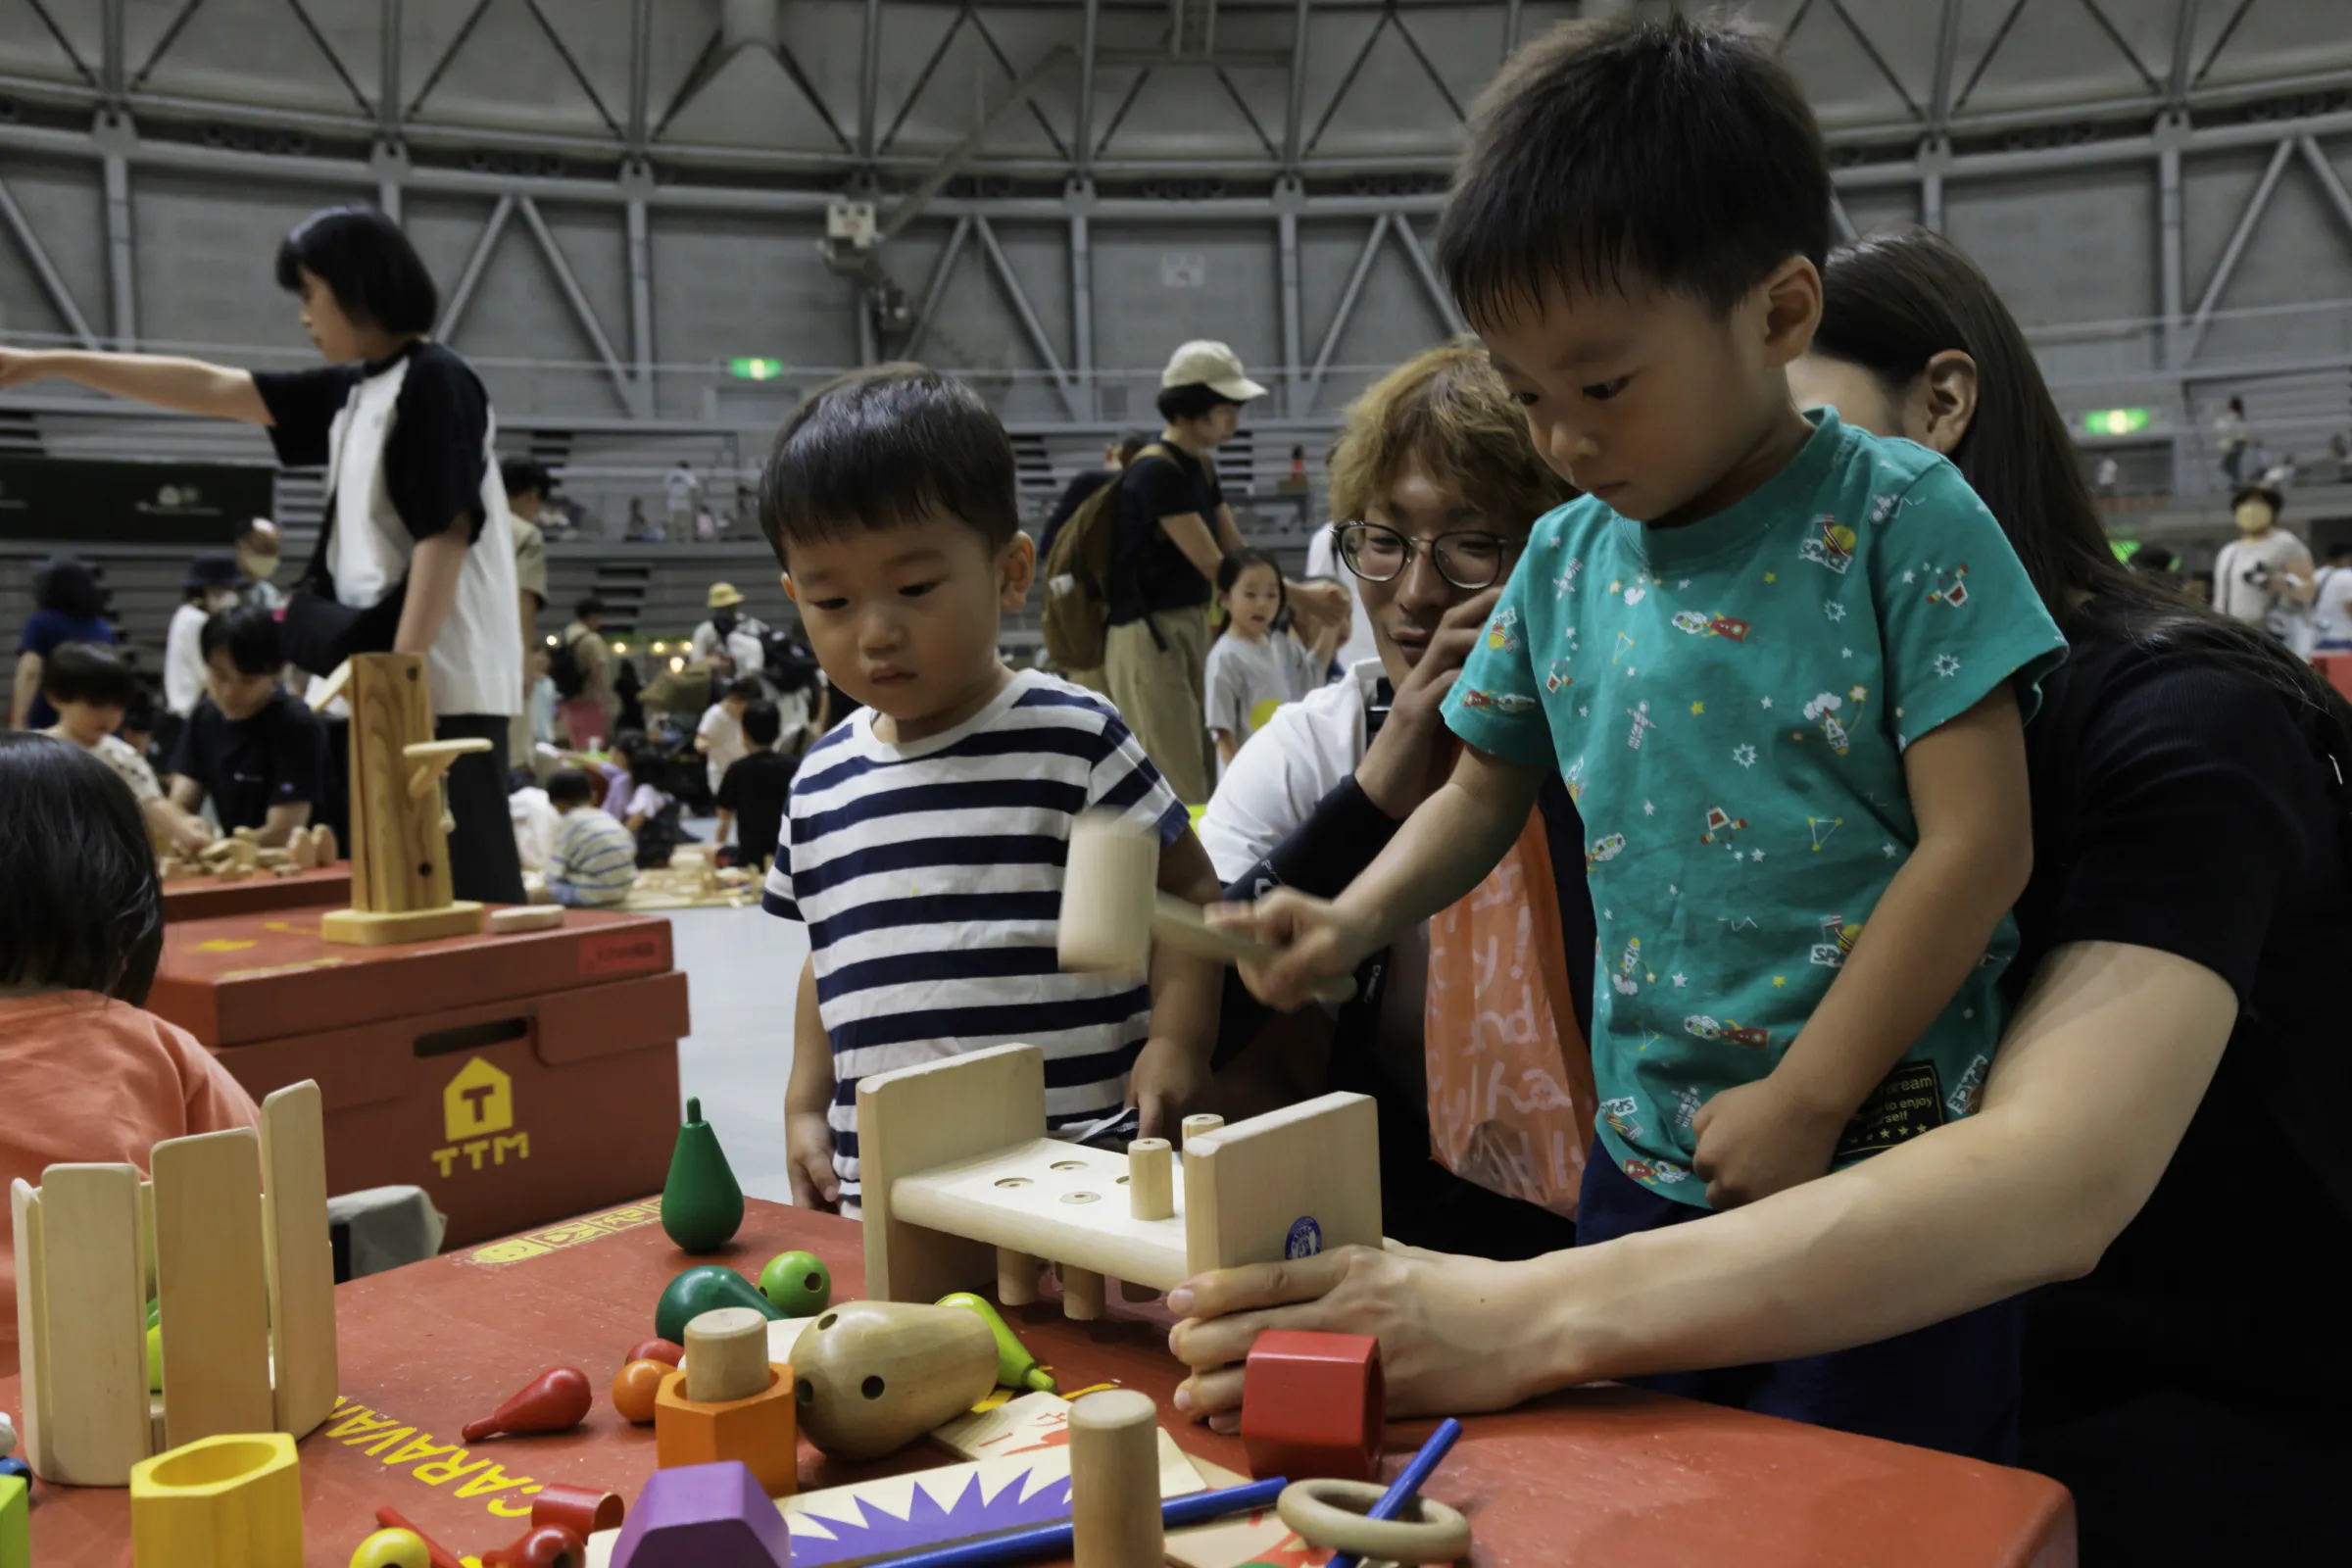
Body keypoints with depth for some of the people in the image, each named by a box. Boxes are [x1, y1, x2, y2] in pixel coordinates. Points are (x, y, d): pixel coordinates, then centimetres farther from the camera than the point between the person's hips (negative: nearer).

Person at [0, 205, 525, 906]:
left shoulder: (435, 381, -9)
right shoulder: (353, 392, 17)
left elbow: (447, 532, -16)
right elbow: (211, 389, 22)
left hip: (445, 683, -9)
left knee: (468, 879, -9)